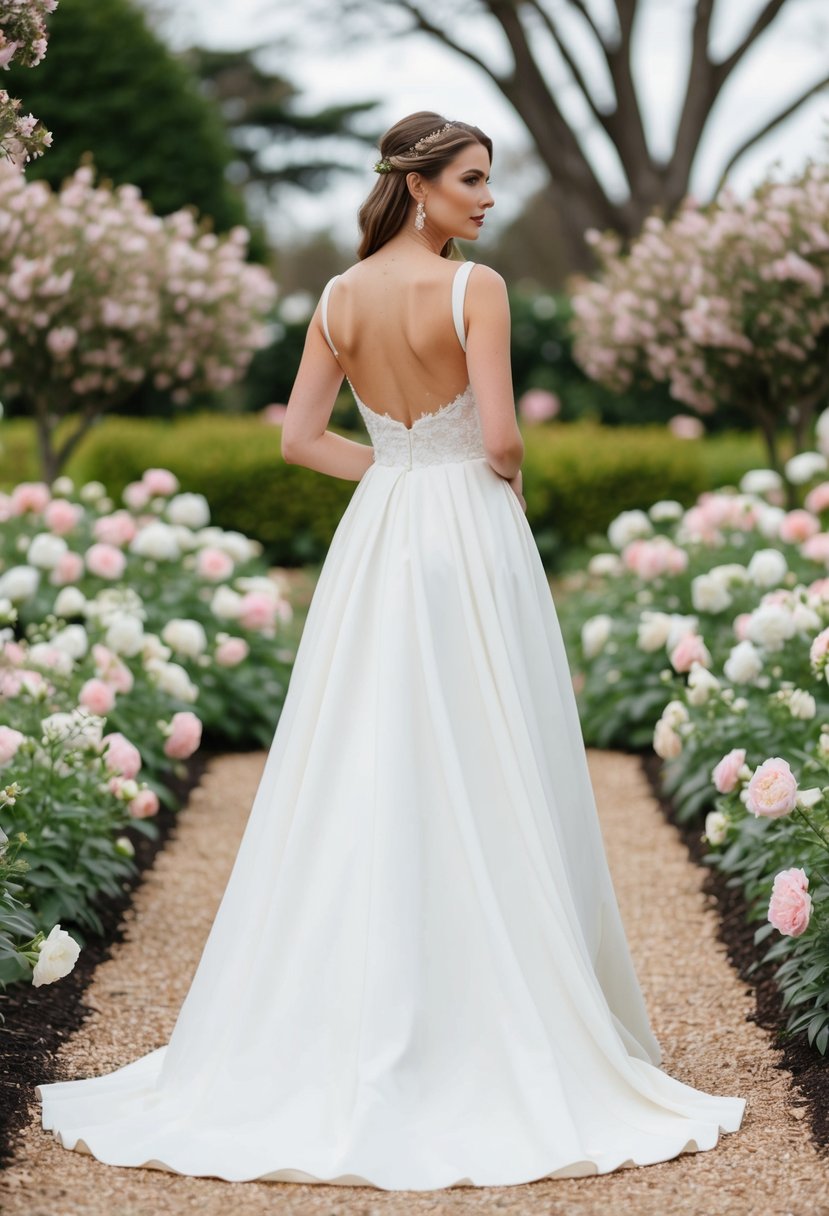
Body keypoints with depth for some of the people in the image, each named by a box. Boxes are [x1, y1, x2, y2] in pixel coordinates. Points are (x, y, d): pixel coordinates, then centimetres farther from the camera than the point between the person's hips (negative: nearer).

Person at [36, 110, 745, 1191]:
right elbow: (500, 438, -16)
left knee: (363, 784, 9)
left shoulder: (340, 297, 7)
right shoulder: (475, 287, -11)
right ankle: (495, 1027, 5)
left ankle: (348, 1028, 14)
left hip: (375, 538, 6)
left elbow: (299, 437, 7)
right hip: (471, 536, -5)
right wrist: (506, 483, 5)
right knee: (481, 784, 0)